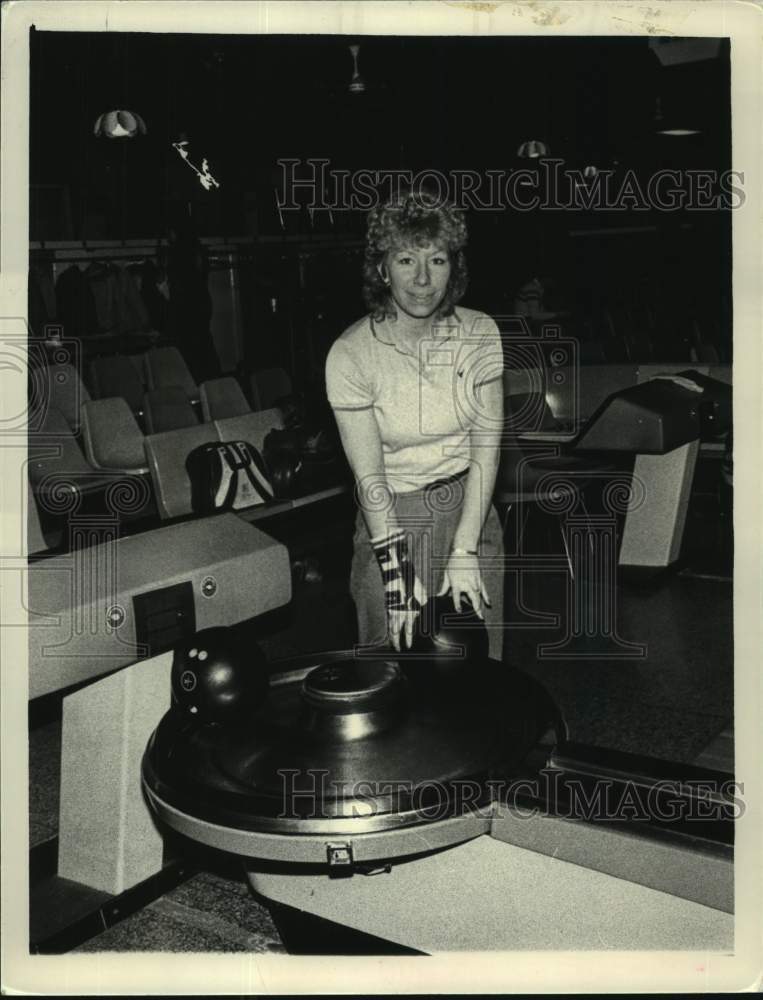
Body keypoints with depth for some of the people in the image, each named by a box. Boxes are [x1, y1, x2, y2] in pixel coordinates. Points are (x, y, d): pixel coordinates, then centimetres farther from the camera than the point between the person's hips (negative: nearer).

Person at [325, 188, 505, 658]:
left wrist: (464, 550, -16)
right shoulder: (351, 354, -16)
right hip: (394, 516, -2)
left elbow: (487, 447, -9)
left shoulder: (480, 333, -7)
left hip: (470, 505, 3)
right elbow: (369, 477, -17)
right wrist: (397, 570, -21)